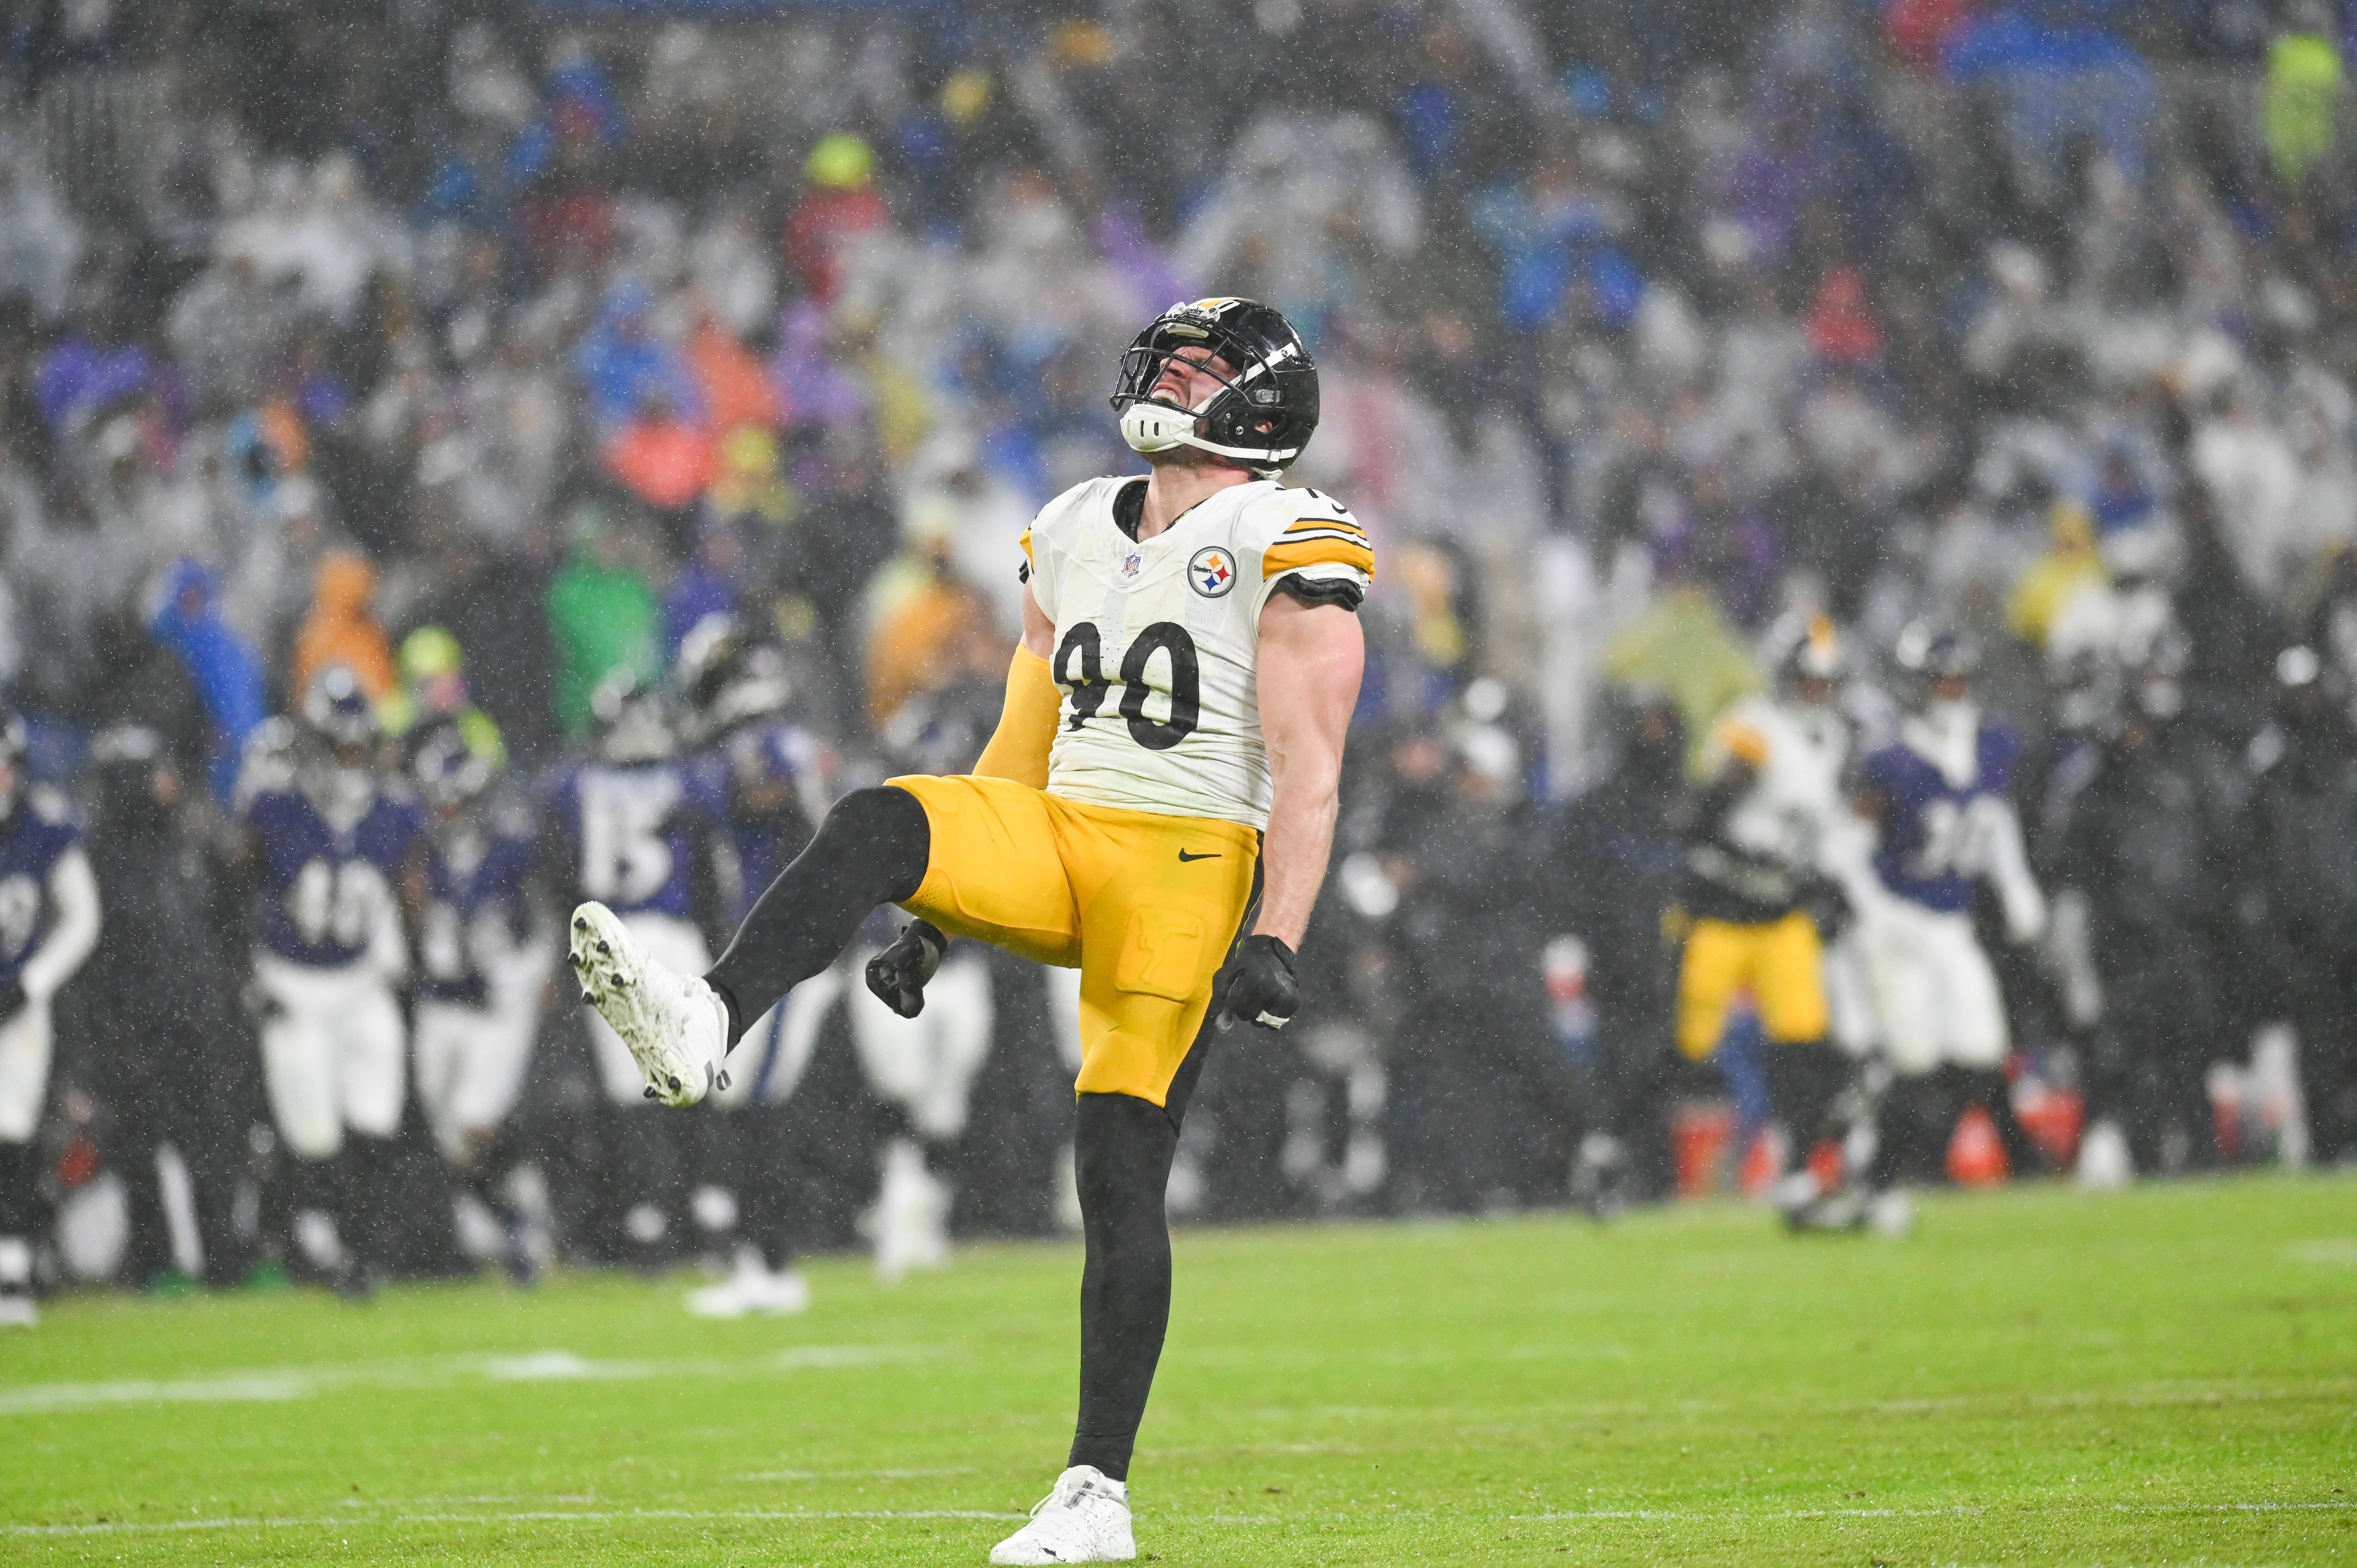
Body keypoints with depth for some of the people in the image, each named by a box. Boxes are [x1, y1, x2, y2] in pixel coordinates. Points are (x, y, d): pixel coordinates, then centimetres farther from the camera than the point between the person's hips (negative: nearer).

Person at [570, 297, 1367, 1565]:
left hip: (1187, 861, -6)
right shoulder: (1072, 536, 17)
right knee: (876, 827, -25)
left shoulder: (1289, 552, -3)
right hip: (1056, 840, 6)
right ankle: (703, 1029, -46)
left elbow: (1307, 773, -10)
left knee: (1120, 1173, -9)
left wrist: (1275, 941, -20)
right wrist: (935, 927, 16)